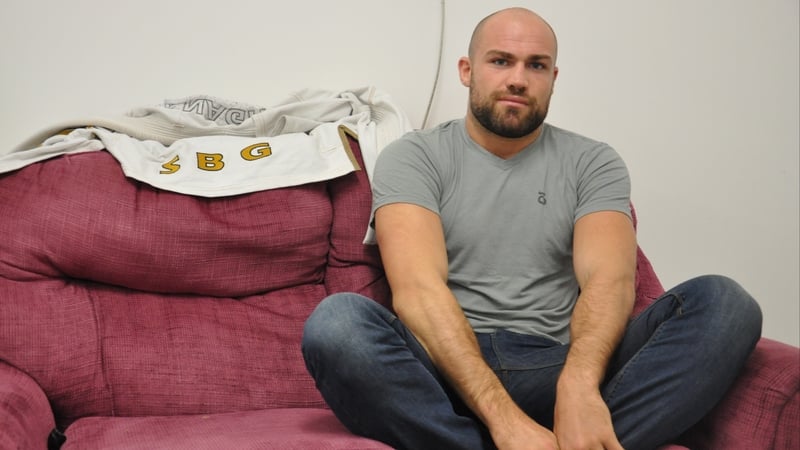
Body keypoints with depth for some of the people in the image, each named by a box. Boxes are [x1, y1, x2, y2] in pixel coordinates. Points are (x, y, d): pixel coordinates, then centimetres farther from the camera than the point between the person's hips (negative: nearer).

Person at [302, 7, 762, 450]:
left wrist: (577, 385, -29)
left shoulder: (594, 162, 11)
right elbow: (418, 287, -12)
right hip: (450, 370, -1)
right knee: (336, 321, -32)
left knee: (724, 303, -17)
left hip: (556, 365, 2)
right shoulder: (413, 157, 4)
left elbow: (609, 279, -6)